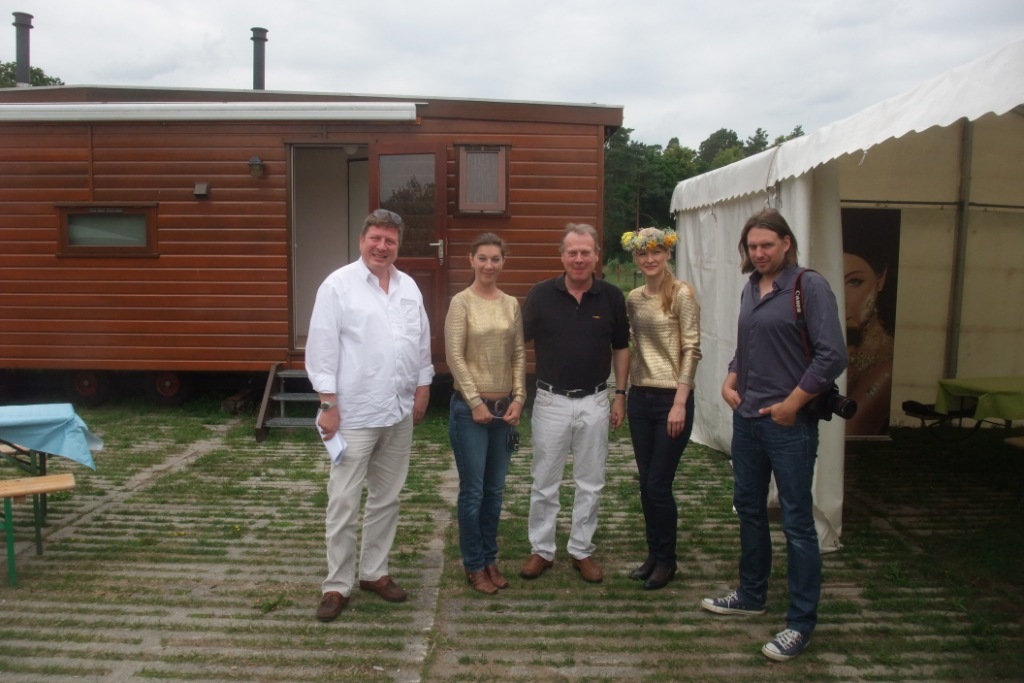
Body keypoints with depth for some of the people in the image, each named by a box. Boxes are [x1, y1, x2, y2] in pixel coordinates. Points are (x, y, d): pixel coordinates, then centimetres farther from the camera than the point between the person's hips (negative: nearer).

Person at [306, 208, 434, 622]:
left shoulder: (409, 287, 9)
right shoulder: (338, 285, -8)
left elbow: (422, 342, 14)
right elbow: (322, 348, -10)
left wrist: (422, 389, 11)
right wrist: (329, 405, -13)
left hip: (399, 411, 6)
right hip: (354, 413, -5)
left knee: (387, 497, 14)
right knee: (344, 501, 0)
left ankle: (374, 572, 29)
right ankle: (337, 585, 13)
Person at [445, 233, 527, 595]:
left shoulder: (512, 304, 7)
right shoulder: (461, 302, -6)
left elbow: (519, 355, 7)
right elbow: (454, 356, -11)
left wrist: (518, 399, -2)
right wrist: (475, 402, -14)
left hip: (504, 407, 5)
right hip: (470, 407, -5)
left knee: (494, 490, 12)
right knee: (473, 491, 2)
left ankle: (490, 559, 26)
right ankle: (474, 565, 17)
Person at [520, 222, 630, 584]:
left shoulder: (611, 296, -1)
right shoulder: (541, 294, -5)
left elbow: (621, 348, 8)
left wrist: (620, 395, 4)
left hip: (594, 402, 1)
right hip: (551, 401, -1)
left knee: (590, 484, 11)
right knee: (544, 483, 8)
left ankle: (582, 551, 26)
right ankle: (541, 550, 23)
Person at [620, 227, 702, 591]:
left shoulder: (682, 294, -9)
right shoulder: (633, 298, 9)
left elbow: (692, 350, -12)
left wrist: (679, 403, -16)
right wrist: (623, 393, 11)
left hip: (671, 398, -6)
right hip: (640, 397, 6)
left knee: (659, 484, -1)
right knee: (646, 483, 11)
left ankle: (666, 560, 18)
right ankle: (653, 553, 27)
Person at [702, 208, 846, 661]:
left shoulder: (809, 286, -11)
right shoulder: (750, 289, 9)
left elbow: (832, 356, -17)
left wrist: (790, 405, -16)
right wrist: (729, 383, 3)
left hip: (788, 422, -7)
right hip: (746, 418, 7)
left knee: (796, 521, 3)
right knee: (749, 508, 18)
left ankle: (801, 621, 16)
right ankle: (751, 596, 36)